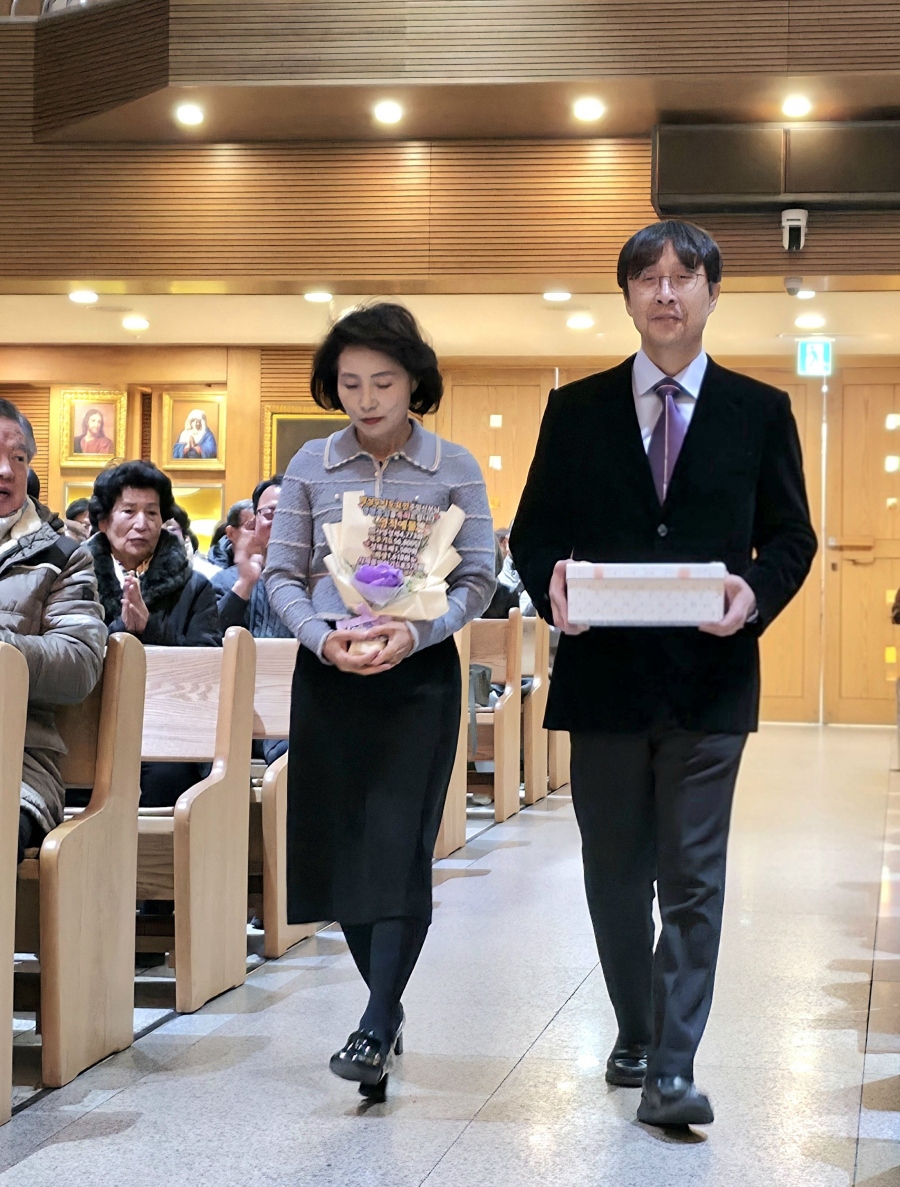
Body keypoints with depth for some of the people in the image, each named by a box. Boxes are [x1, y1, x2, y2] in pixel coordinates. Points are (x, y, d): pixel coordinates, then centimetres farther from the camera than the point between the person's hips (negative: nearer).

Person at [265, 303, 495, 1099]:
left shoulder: (453, 469, 0)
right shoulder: (312, 467, 5)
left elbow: (478, 579, -1)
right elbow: (282, 574, 6)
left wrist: (416, 632, -19)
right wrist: (323, 636, -13)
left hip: (419, 674, -2)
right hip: (329, 674, 3)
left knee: (400, 846, -10)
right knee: (338, 846, 6)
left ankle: (376, 1030, -9)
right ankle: (388, 1003, 24)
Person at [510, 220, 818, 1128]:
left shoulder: (759, 411, 5)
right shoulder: (576, 411, 7)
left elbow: (791, 535, 6)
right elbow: (533, 531, 7)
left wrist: (757, 594, -15)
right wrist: (552, 587, -15)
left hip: (709, 678, -1)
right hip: (606, 677, 2)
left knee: (692, 880, -3)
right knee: (616, 876, 13)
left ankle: (670, 1071, 1)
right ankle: (636, 1035, 31)